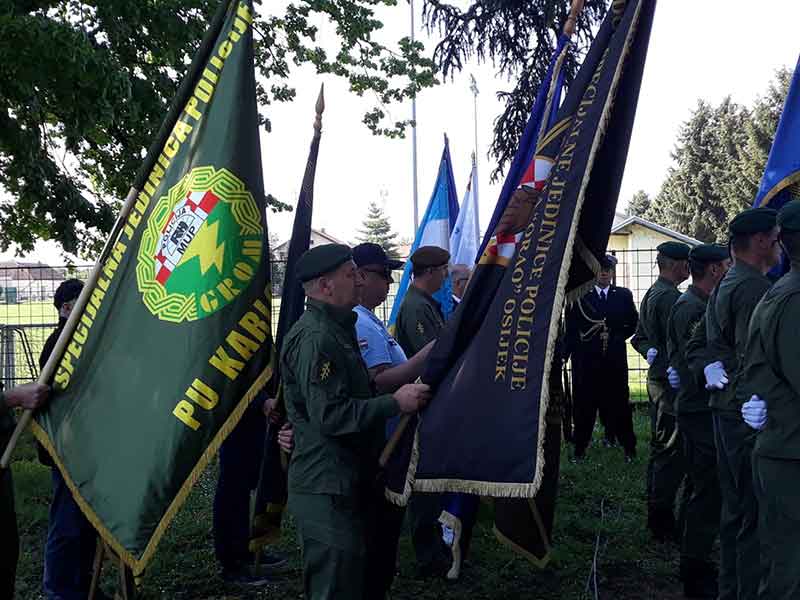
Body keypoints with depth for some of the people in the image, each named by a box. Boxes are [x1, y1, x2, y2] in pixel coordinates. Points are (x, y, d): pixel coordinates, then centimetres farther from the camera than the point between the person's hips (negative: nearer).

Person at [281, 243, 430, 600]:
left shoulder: (336, 330, 17)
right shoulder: (315, 337, -18)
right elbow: (330, 415, -24)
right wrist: (396, 403, -18)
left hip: (346, 486, 11)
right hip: (327, 491, -11)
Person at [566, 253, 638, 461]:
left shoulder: (623, 295, 10)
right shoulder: (580, 296, 4)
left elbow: (633, 322, 13)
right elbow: (571, 327, 3)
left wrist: (617, 337, 3)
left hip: (615, 359, 1)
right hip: (586, 359, -1)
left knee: (618, 401, 2)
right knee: (584, 403, 2)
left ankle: (628, 447, 11)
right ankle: (580, 448, 11)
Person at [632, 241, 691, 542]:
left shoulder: (650, 294, 15)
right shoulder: (671, 297, -17)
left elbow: (639, 337, 20)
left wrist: (652, 353, 9)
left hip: (657, 379, 11)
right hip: (672, 383, -11)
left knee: (660, 449, 16)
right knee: (672, 453, -6)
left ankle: (656, 516, 24)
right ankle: (663, 520, -1)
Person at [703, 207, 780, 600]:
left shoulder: (723, 287, 15)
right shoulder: (755, 287, -16)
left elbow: (701, 342, 19)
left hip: (727, 409, 10)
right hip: (751, 415, -10)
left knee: (735, 509, 18)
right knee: (757, 514, -4)